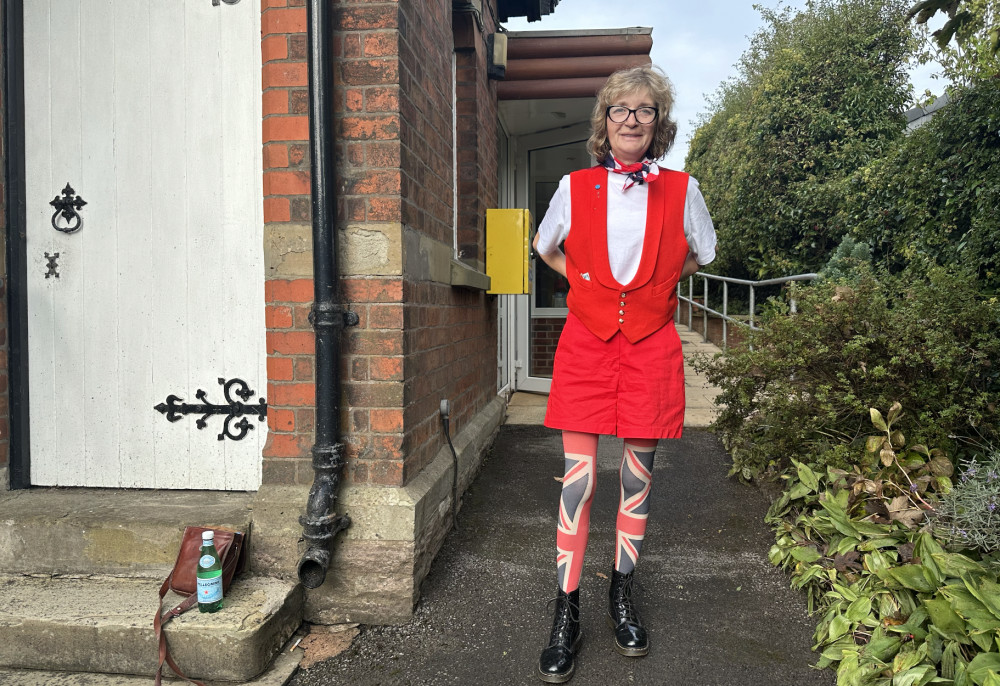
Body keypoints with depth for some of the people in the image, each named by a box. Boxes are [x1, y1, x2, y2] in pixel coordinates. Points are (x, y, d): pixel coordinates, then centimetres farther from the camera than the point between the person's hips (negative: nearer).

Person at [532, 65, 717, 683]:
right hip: (586, 342, 0)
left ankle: (624, 593, 28)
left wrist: (653, 285, 11)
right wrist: (587, 281, 10)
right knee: (578, 474, -3)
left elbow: (702, 253, 19)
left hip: (651, 345, 1)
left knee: (639, 474, 8)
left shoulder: (682, 190, 2)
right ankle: (567, 613, 9)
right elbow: (545, 247, 20)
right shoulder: (574, 188, 2)